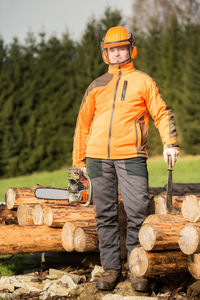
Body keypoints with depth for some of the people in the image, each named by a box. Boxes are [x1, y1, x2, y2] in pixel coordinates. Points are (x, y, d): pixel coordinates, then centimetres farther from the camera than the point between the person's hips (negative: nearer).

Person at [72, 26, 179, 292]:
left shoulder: (143, 81, 11)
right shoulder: (97, 86, 18)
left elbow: (162, 113, 7)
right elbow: (83, 123, 19)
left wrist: (170, 143, -8)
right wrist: (78, 160, 15)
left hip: (130, 156, -3)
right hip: (98, 157, 3)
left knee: (138, 213, -10)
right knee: (105, 215, 3)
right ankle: (111, 268, 9)